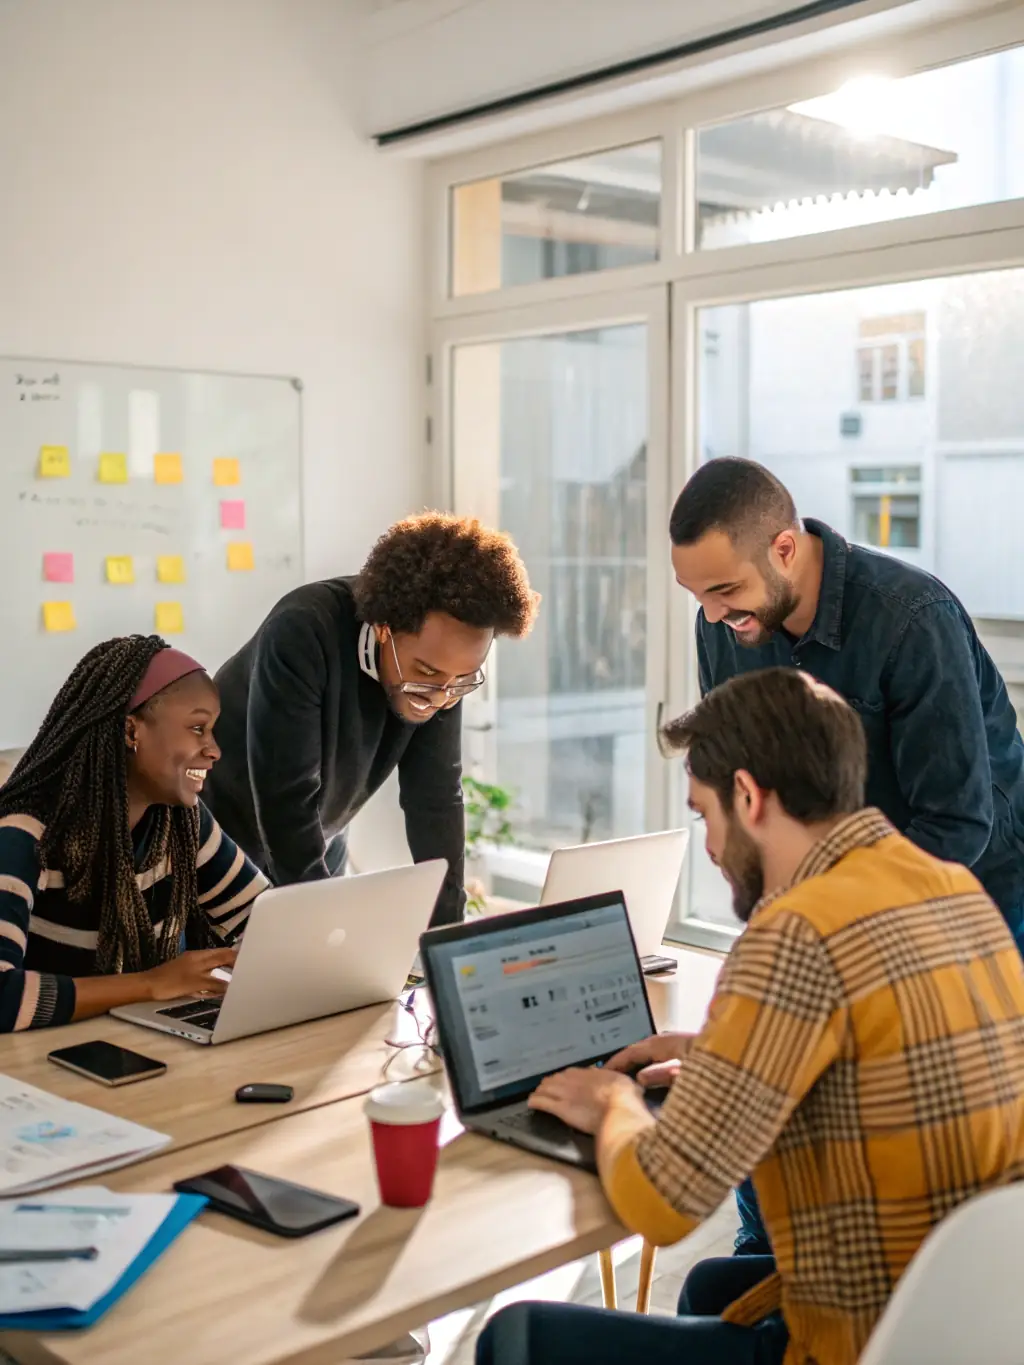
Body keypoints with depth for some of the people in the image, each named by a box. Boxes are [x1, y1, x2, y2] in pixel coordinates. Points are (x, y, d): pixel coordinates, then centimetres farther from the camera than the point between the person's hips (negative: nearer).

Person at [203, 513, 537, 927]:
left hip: (319, 851, 5)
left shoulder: (439, 663, -16)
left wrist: (448, 934, -16)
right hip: (218, 842, -4)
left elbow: (436, 801, -12)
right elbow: (286, 802, -33)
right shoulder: (302, 634, -32)